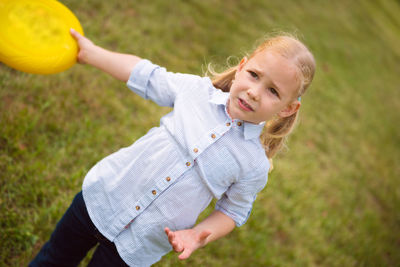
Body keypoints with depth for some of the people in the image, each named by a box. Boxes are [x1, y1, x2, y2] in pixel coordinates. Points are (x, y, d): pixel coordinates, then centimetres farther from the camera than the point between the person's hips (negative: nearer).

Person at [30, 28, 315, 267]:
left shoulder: (255, 165, -14)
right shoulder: (196, 89, -12)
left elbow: (233, 211, -1)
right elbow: (145, 75, 2)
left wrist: (198, 234, -18)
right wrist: (90, 52, 4)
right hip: (101, 197, 2)